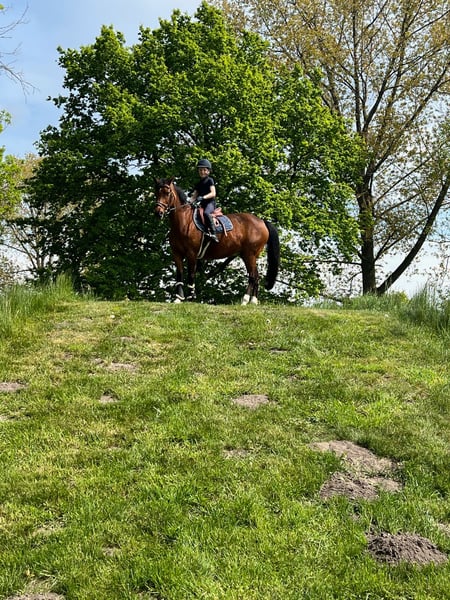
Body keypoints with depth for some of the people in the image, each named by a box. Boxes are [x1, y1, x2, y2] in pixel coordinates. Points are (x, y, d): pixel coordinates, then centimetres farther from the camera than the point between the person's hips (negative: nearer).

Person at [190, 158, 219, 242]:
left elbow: (213, 193, -10)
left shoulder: (210, 180, 2)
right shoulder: (198, 183, 20)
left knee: (206, 213, -37)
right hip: (201, 204, 7)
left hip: (210, 203, -7)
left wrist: (203, 197, -25)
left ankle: (213, 233, -40)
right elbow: (194, 195, 16)